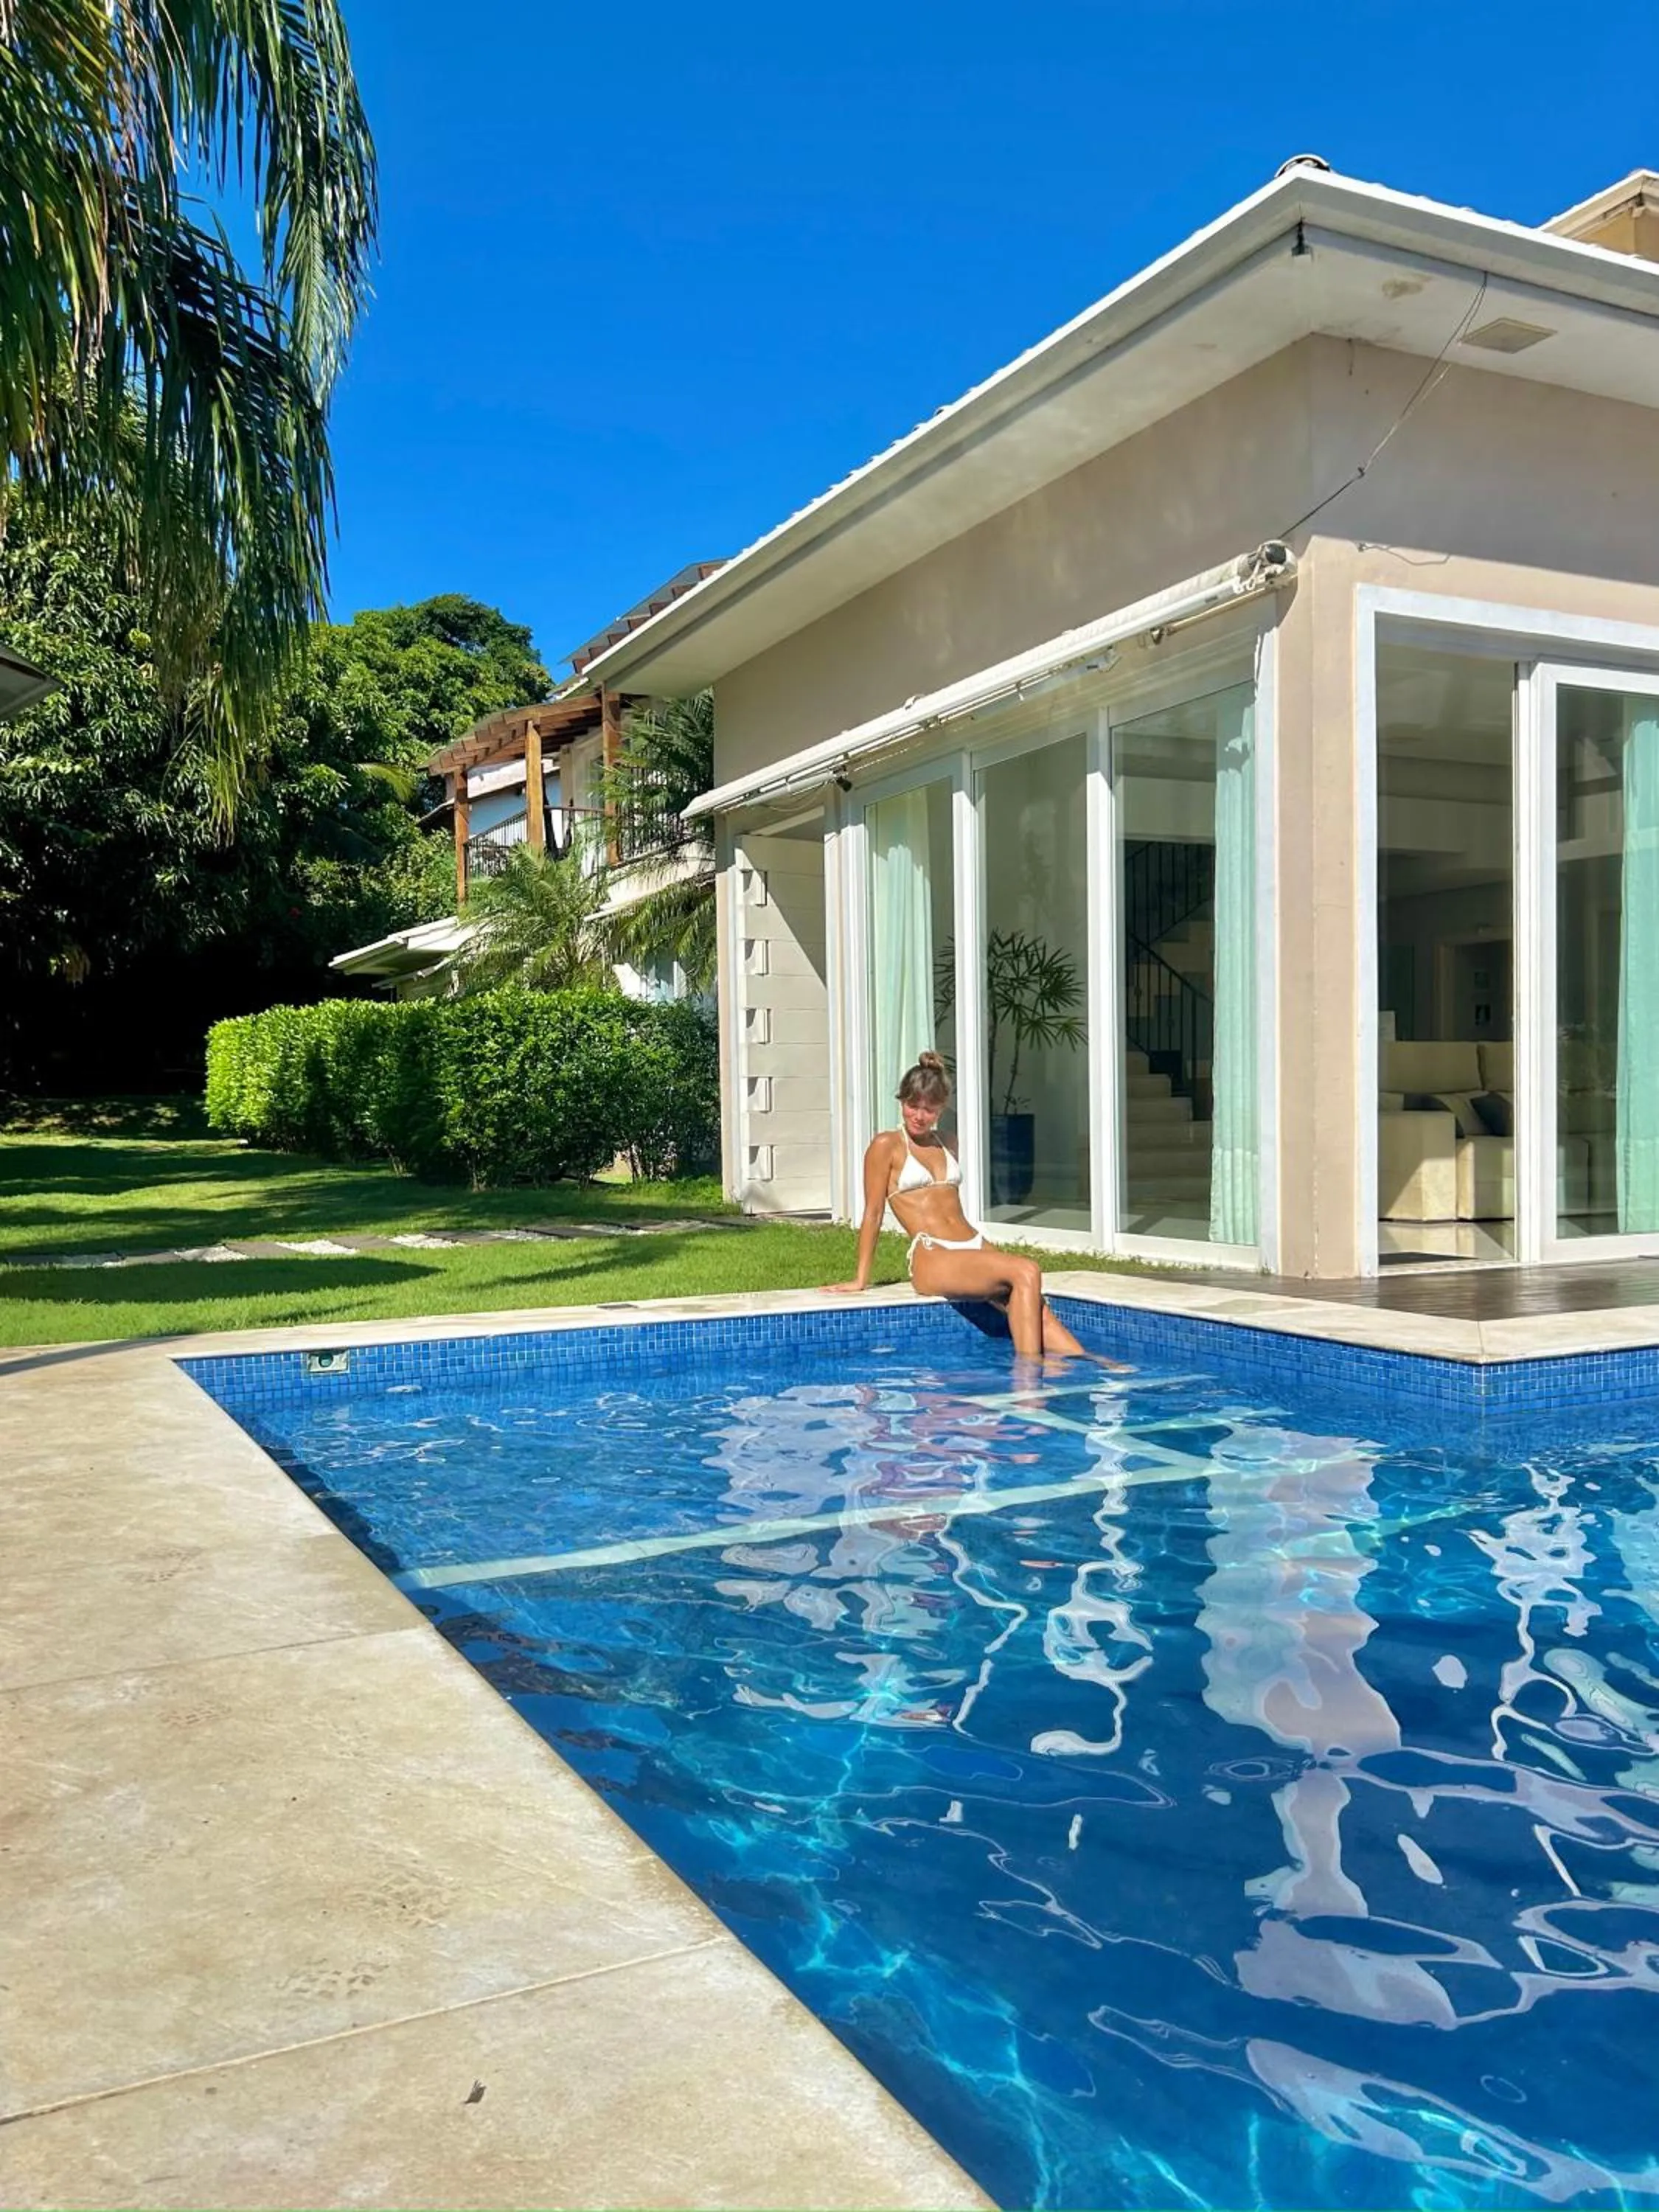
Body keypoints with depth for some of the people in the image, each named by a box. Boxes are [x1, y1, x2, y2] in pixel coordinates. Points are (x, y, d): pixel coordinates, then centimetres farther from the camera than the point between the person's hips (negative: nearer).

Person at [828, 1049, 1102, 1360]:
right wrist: (861, 1279, 2)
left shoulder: (945, 1143, 21)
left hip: (976, 1247, 6)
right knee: (1026, 1272, -30)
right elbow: (874, 1213, 1)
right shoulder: (887, 1146, 2)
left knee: (1041, 1314, -20)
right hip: (932, 1260, -6)